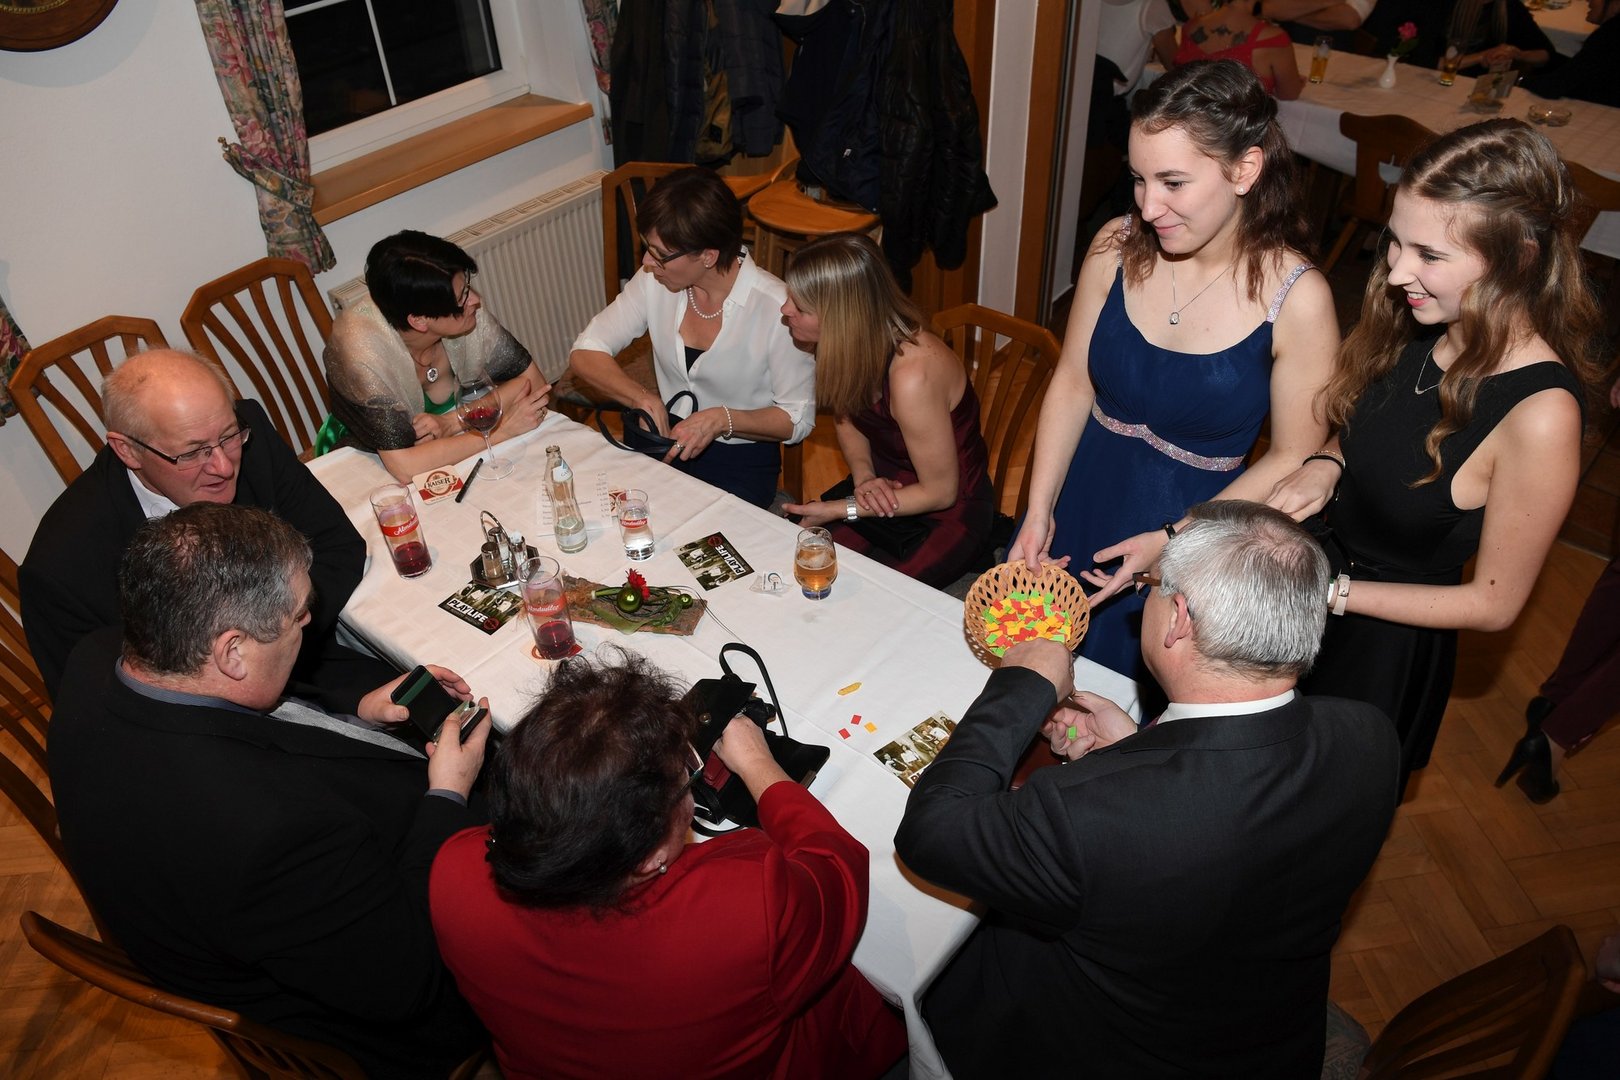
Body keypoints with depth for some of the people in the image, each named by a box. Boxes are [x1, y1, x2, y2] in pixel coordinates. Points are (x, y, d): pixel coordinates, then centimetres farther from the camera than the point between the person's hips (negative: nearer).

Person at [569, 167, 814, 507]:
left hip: (743, 463, -4)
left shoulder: (776, 308, -21)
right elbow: (585, 353, -2)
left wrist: (723, 419, -29)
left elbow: (797, 419, -13)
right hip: (670, 438, 5)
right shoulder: (655, 281, -7)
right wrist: (642, 397, -20)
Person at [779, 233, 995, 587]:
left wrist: (840, 510, -18)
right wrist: (863, 476, -11)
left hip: (947, 514, -6)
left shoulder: (913, 376, -33)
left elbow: (940, 492, -22)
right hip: (885, 487, 7)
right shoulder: (853, 342, -12)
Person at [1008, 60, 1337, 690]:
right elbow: (1072, 384, -2)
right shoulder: (1118, 247, -10)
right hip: (1079, 506, 4)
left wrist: (1174, 541, -18)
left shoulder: (1296, 298, -19)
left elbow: (1292, 459, -11)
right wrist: (1038, 513, -6)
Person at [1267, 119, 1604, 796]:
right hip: (1308, 562, 6)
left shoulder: (1540, 414, -30)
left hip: (1383, 640, -6)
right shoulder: (1422, 321, -12)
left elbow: (1494, 603, -20)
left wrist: (1332, 591, -23)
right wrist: (1326, 465, -14)